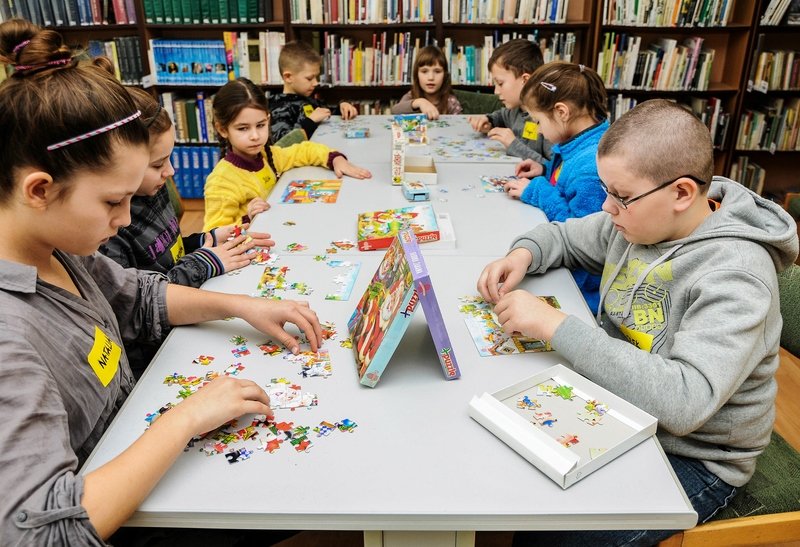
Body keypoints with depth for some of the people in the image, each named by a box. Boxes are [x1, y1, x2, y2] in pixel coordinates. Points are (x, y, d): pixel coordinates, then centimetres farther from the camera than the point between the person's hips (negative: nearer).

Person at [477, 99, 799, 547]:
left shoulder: (734, 275, -27)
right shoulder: (642, 220, -4)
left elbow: (683, 401, -38)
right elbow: (565, 236, 13)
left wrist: (555, 325, -37)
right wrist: (523, 254, -10)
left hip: (692, 457, -6)